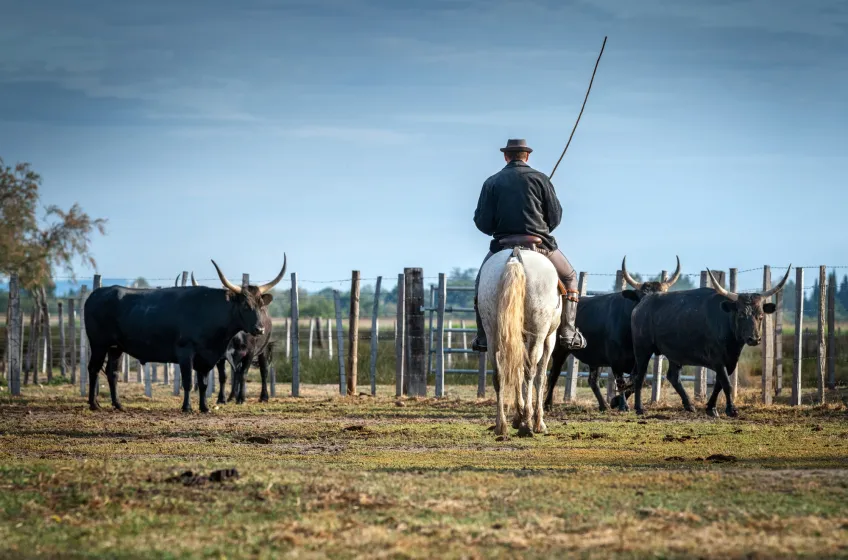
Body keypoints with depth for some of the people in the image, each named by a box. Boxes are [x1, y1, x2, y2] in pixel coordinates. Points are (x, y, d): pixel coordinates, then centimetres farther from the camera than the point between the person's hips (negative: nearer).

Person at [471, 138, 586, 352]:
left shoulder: (492, 182, 1)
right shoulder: (540, 179, 0)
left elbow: (482, 222, -2)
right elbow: (555, 216, 2)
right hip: (540, 244, -1)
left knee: (481, 284, 24)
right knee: (569, 278, 20)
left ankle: (482, 338, 16)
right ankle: (567, 332, 9)